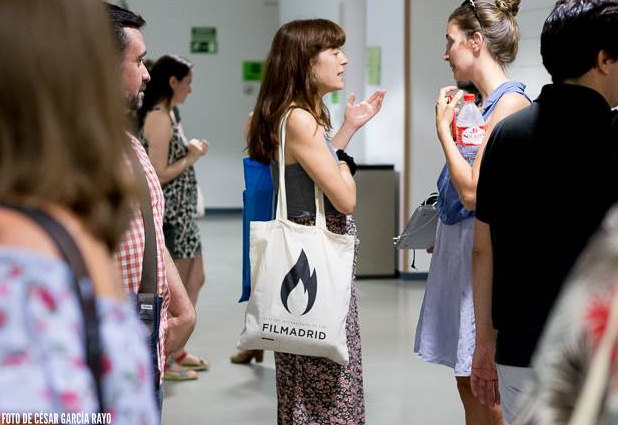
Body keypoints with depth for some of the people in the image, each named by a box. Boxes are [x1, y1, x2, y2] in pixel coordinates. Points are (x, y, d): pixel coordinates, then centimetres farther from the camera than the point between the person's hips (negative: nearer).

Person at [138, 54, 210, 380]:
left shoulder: (167, 114, 13)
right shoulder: (159, 119, -17)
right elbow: (158, 174, -20)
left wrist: (191, 150, 5)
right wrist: (191, 158, -11)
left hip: (182, 212, 10)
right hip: (168, 214, -10)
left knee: (195, 280, 17)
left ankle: (175, 349, 28)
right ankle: (162, 360, 11)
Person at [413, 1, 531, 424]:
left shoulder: (511, 103, -14)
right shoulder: (483, 103, 13)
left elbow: (474, 192, -20)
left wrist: (443, 128, -13)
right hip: (458, 247, 9)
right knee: (469, 383, 14)